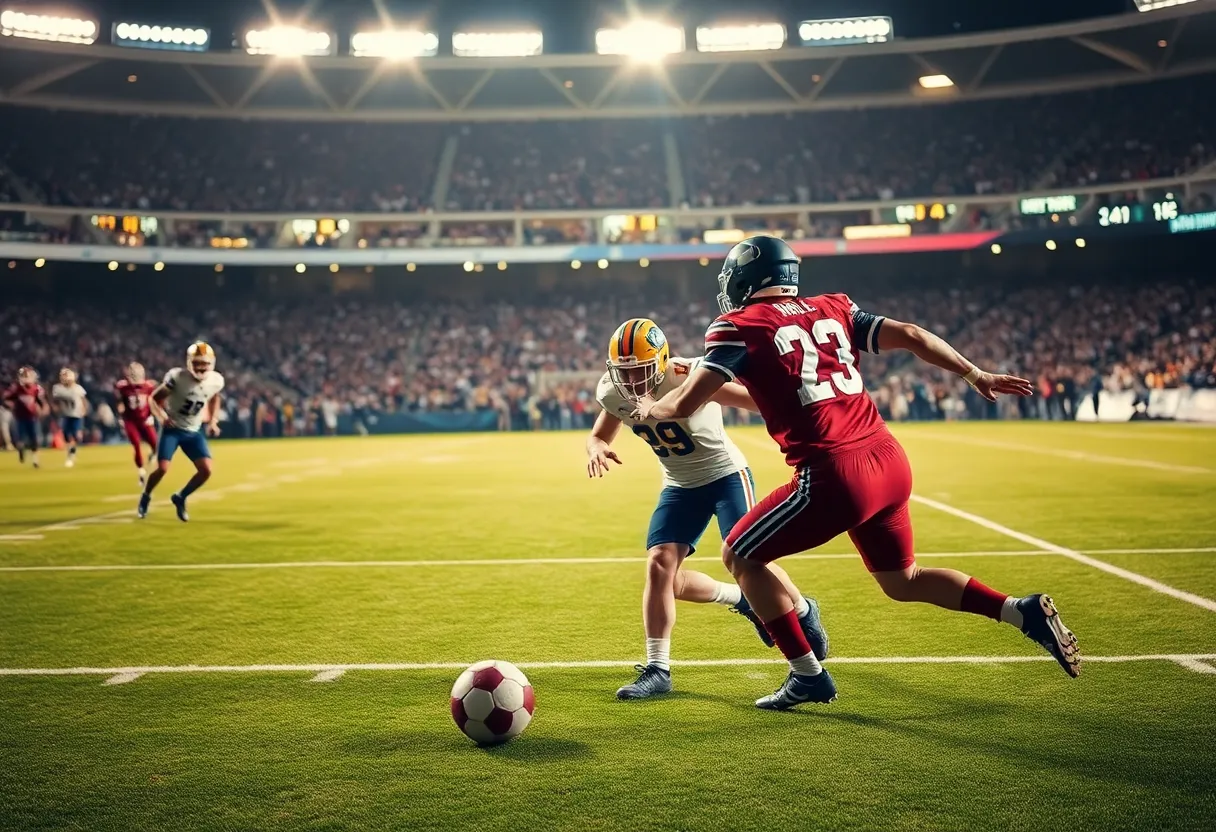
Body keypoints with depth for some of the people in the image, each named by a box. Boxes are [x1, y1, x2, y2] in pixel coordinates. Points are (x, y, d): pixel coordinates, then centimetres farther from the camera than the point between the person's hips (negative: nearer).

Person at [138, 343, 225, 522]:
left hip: (194, 431, 4)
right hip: (172, 428, -4)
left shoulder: (216, 381, -9)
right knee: (162, 468, -15)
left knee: (206, 470, -9)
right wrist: (161, 417, -28)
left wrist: (213, 421, 5)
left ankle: (180, 498, 16)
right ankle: (146, 497, 17)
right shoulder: (177, 377, -21)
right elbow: (154, 399, -11)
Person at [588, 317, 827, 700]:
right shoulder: (612, 393, -11)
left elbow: (759, 399, -32)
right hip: (680, 486, 5)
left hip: (725, 474, -5)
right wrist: (597, 449, -17)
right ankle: (657, 669, 9)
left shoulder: (687, 378, -29)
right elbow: (599, 435, 6)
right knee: (659, 565, -9)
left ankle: (804, 613, 16)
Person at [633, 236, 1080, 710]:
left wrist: (650, 409, 16)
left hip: (835, 475, -7)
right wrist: (975, 375, 24)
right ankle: (1023, 612, 13)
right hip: (890, 462, 7)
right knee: (902, 580, 27)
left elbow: (685, 404, -6)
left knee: (740, 557, 13)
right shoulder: (831, 310, 16)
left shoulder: (739, 327, -1)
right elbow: (909, 336, 13)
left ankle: (808, 675, 12)